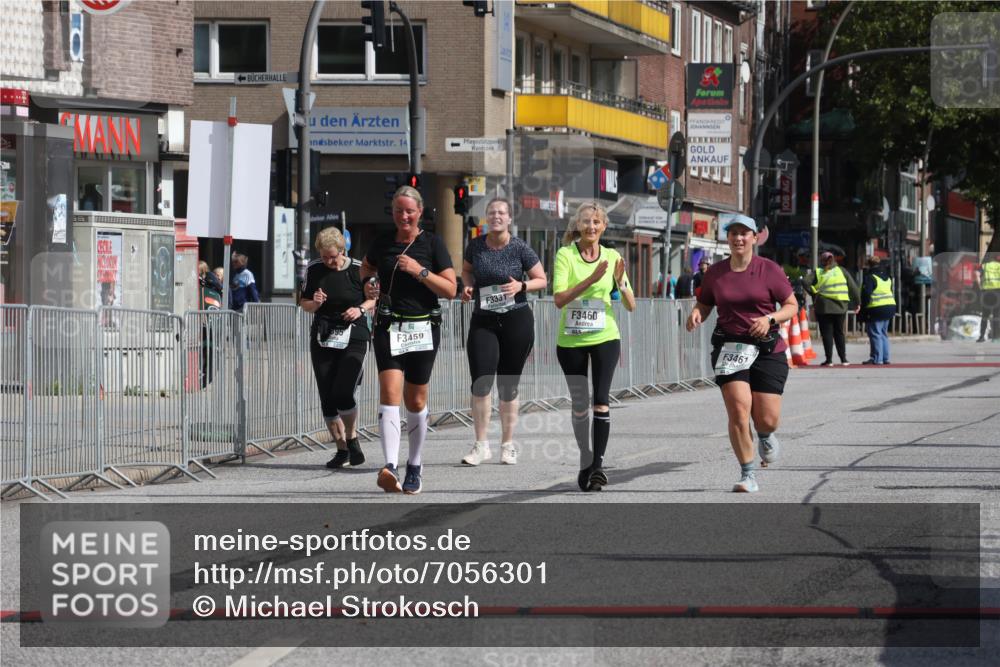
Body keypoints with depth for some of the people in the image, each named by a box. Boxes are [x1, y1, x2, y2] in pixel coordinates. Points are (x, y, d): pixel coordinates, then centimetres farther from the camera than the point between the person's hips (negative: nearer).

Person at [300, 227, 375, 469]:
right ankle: (341, 449, 15)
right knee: (327, 400, 2)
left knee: (343, 394, -17)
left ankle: (352, 439, 8)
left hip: (354, 340, -4)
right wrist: (314, 303, -10)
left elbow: (374, 299, 7)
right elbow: (304, 303, 12)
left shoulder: (358, 270, -5)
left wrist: (361, 309, -12)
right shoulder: (314, 270, 3)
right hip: (322, 340, 4)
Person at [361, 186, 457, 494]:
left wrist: (420, 271, -16)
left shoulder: (432, 244, 0)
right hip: (388, 328, 1)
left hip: (423, 329, -1)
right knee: (390, 393, -17)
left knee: (415, 400, 8)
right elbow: (364, 270, 30)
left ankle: (414, 467, 25)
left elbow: (450, 290, -5)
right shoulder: (382, 243, 8)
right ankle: (390, 467, -30)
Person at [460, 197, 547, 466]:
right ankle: (481, 445, -1)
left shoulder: (520, 248, -6)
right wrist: (467, 286, -1)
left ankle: (508, 444, 18)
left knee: (508, 386, 4)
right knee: (480, 383, -9)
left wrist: (521, 286, -18)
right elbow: (467, 269, 20)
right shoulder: (476, 245, 1)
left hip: (516, 320, -2)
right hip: (483, 321, 2)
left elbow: (542, 280, 1)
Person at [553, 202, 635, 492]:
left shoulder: (612, 257, 2)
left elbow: (631, 306, 4)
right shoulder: (565, 255, -5)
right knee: (579, 405, 8)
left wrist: (620, 282, -16)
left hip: (605, 338, 0)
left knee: (601, 402, -13)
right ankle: (585, 462, 24)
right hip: (571, 340, 0)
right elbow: (559, 299, -17)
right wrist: (592, 278, -25)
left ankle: (598, 464, -14)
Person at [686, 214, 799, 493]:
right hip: (729, 348, 1)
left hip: (767, 349, -1)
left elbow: (791, 305, 3)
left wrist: (770, 319, -15)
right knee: (738, 412, -13)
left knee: (767, 419, -4)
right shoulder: (715, 273, 6)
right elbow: (704, 304, 17)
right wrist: (696, 314, -7)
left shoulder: (769, 270, -1)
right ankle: (748, 475, 1)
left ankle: (765, 437, 36)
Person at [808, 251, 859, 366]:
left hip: (824, 306, -2)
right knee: (839, 332, 12)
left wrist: (815, 294, 2)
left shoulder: (817, 273, 2)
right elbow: (853, 287, 5)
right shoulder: (842, 271, 7)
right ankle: (843, 359, 9)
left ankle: (829, 359, -3)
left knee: (827, 333, 2)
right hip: (840, 307, 2)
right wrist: (856, 303, 11)